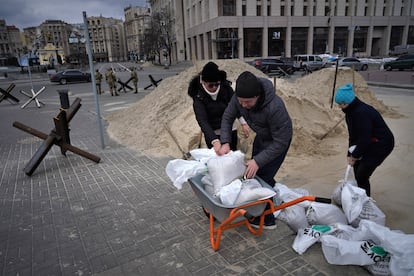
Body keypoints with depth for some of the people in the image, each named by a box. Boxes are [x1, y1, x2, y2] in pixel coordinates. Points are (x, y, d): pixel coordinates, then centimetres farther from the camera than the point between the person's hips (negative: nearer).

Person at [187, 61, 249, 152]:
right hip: (212, 133, -2)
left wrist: (243, 123, -13)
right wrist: (214, 141, -41)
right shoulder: (199, 96, -19)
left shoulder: (225, 87, -12)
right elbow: (202, 120, -28)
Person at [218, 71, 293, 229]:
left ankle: (267, 219, 12)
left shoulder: (275, 107, -41)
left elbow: (281, 142, -32)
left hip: (277, 141, -7)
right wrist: (225, 142, -22)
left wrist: (258, 161, -36)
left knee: (263, 177, -8)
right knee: (253, 172, 18)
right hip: (261, 136, 7)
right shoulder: (239, 98, -24)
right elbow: (227, 118, -8)